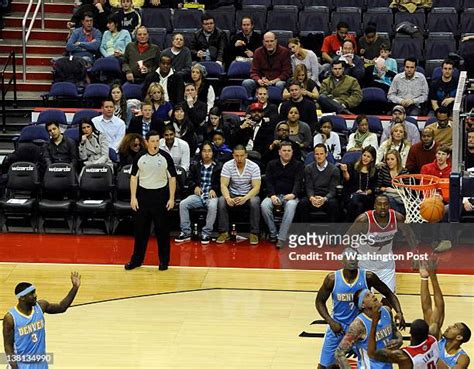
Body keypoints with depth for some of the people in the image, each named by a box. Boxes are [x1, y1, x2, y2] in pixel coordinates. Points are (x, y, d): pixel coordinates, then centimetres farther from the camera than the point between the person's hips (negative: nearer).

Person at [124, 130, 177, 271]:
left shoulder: (165, 157, -5)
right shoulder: (139, 157, -1)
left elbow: (172, 178, -1)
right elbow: (134, 177, 5)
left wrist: (171, 198, -5)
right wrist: (133, 197, -2)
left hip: (161, 195, -2)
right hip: (143, 194, 2)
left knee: (162, 230, 4)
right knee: (140, 229, 6)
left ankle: (164, 260, 14)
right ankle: (137, 259, 16)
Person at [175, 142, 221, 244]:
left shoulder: (218, 167, 8)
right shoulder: (195, 166, 17)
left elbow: (221, 183, 4)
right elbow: (189, 179, 17)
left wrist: (214, 189, -13)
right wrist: (195, 186, -2)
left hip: (211, 195, -3)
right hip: (198, 195, 3)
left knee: (212, 206, -37)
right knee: (183, 204, -23)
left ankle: (206, 234, -26)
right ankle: (186, 233, -17)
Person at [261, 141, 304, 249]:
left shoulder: (298, 165, 10)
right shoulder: (272, 164, 16)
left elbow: (298, 182, -2)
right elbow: (268, 181, 6)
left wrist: (293, 194, -23)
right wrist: (272, 195, -13)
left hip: (290, 196, -2)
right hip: (275, 195, 2)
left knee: (291, 206, -38)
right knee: (264, 205, -31)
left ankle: (281, 238, -40)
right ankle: (273, 234, -17)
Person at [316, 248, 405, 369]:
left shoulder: (368, 277, -16)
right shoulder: (332, 278, -16)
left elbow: (389, 294, -4)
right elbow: (320, 301, -3)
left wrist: (399, 312, -20)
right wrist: (330, 322, -16)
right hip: (338, 327, 0)